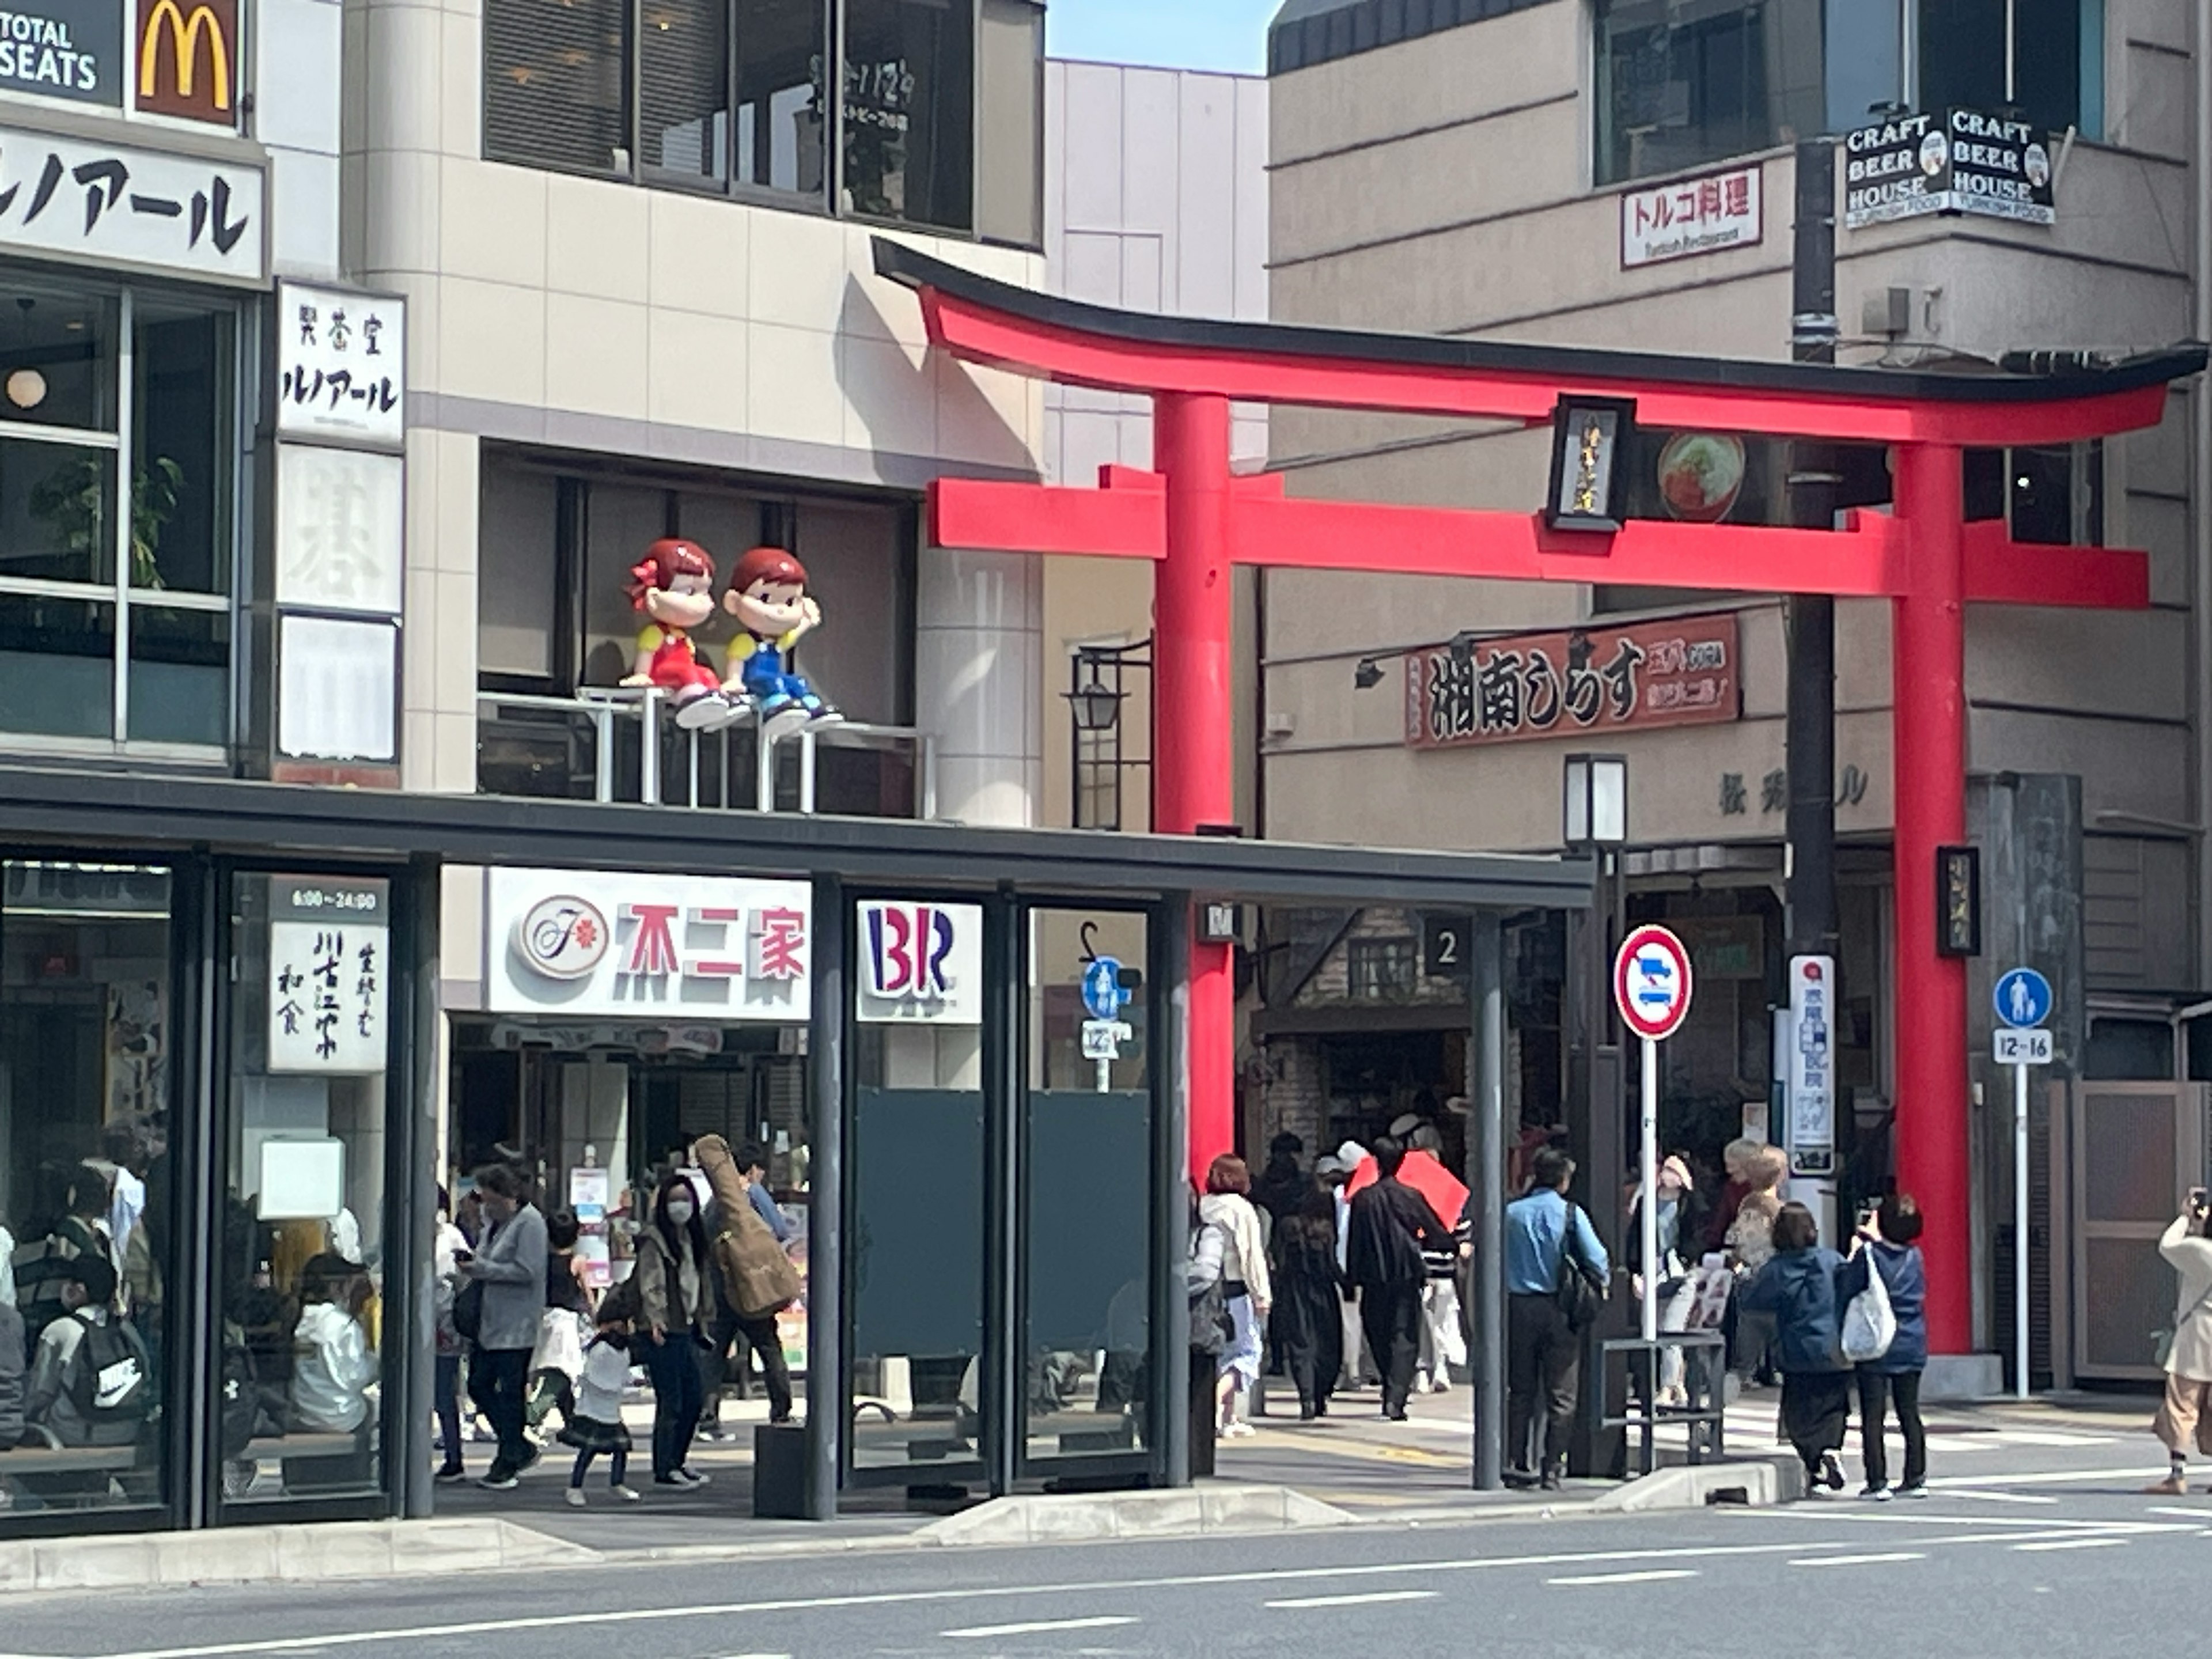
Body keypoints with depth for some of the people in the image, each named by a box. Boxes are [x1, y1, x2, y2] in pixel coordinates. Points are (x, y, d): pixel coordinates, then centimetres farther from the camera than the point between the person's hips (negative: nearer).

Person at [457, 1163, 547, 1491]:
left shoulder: (529, 1222, -12)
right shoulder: (495, 1220, 15)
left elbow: (527, 1271, -19)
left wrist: (482, 1268, -19)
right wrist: (474, 1266, 3)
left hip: (516, 1325, -9)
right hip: (491, 1321, 9)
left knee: (510, 1393, -3)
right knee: (479, 1384, 9)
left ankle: (508, 1463, 6)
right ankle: (520, 1449, 22)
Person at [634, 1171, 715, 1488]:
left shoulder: (693, 1236, 16)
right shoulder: (653, 1238, -8)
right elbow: (650, 1283, -17)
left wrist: (703, 1319, 21)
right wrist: (655, 1318, -27)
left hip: (686, 1328, 8)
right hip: (664, 1331, -8)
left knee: (694, 1398, 12)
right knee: (670, 1402, -6)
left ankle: (677, 1461, 24)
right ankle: (664, 1470, 1)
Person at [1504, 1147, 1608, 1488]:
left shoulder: (1512, 1213, 0)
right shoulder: (1570, 1214, -6)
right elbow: (1597, 1261, -6)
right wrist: (1600, 1283, 12)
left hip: (1517, 1308, 3)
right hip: (1557, 1308, -3)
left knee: (1521, 1390, 12)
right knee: (1561, 1395, 4)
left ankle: (1516, 1463, 9)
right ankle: (1552, 1468, 0)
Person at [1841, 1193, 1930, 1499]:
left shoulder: (1868, 1256, -12)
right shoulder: (1915, 1257, 1)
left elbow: (1846, 1295, -11)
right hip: (1912, 1347, 4)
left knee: (1873, 1416, -1)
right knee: (1910, 1413, 12)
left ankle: (1878, 1482, -4)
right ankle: (1916, 1479, 13)